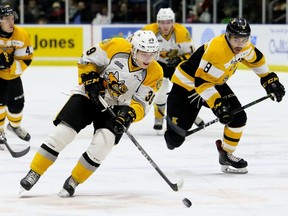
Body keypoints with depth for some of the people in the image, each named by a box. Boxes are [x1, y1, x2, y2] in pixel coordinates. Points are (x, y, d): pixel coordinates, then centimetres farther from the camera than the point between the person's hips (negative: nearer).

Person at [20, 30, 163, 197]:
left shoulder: (154, 73, -15)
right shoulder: (116, 46, -19)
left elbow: (142, 104, -13)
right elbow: (86, 60, -6)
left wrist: (129, 114, -32)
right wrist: (90, 78, -21)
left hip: (117, 108, 1)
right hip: (91, 95, -1)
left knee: (104, 142, -22)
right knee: (64, 131, -13)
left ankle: (73, 182, -3)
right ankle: (34, 173, 0)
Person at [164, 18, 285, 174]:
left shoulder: (244, 47, -10)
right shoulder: (215, 50, -36)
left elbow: (256, 59, 14)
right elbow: (201, 82, -34)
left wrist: (269, 79, 11)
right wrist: (217, 104, -38)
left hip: (215, 83, 7)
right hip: (188, 83, -7)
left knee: (238, 117, -8)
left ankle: (226, 155, 12)